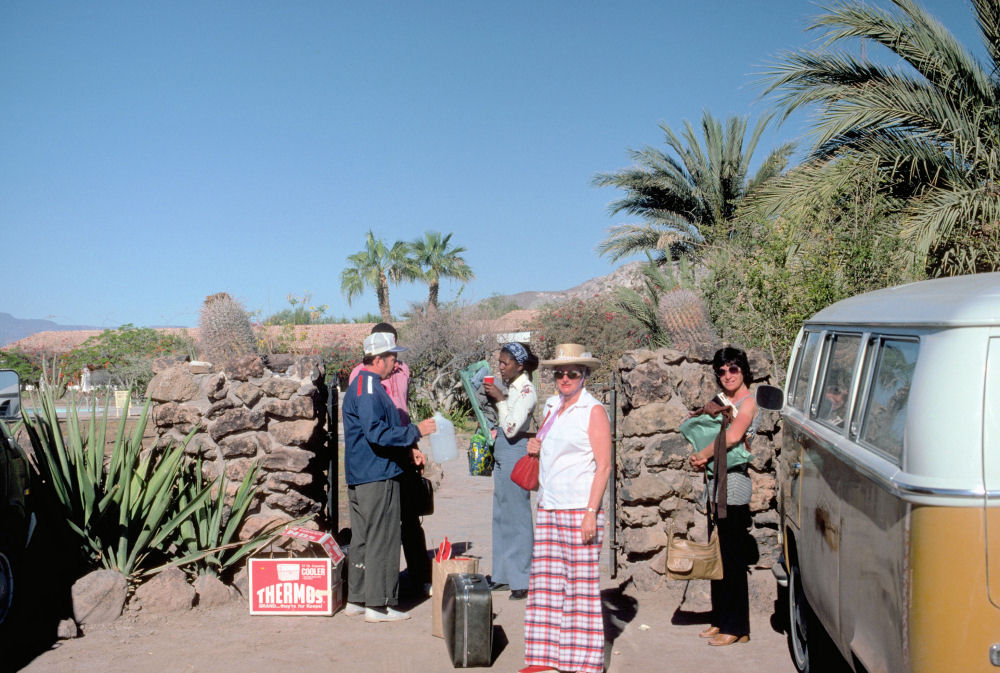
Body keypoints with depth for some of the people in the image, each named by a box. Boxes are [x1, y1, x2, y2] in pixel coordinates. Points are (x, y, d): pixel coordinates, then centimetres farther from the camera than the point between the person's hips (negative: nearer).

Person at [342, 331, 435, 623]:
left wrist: (407, 450, 17)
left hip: (361, 477, 11)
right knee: (382, 540, -4)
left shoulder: (364, 385, 17)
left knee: (363, 538, 15)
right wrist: (415, 431, -19)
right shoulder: (368, 389, -17)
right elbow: (377, 434, -26)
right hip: (377, 478, -11)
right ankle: (378, 604, 2)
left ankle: (357, 598, 23)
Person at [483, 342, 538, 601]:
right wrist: (493, 400, 12)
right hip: (502, 454, 10)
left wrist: (500, 400, -16)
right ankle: (504, 575, 23)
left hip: (515, 454, -10)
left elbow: (512, 428, -21)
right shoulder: (511, 388, 14)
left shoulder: (526, 390, -13)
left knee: (517, 516, -5)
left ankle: (522, 581, 1)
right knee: (501, 515, 14)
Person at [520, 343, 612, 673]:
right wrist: (535, 447, 5)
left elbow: (604, 466, -10)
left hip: (580, 509, -7)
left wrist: (591, 513, -17)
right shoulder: (551, 407, 14)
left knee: (582, 583, -2)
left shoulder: (594, 411, -7)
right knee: (546, 583, 7)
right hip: (548, 508, 7)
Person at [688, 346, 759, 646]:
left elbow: (733, 436, -23)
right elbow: (711, 434, 17)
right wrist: (702, 459, -5)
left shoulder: (748, 402, -8)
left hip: (734, 483, -8)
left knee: (733, 557, -4)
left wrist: (703, 454, -10)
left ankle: (737, 628, 2)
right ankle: (720, 620, 22)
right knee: (718, 555, 13)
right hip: (715, 482, 8)